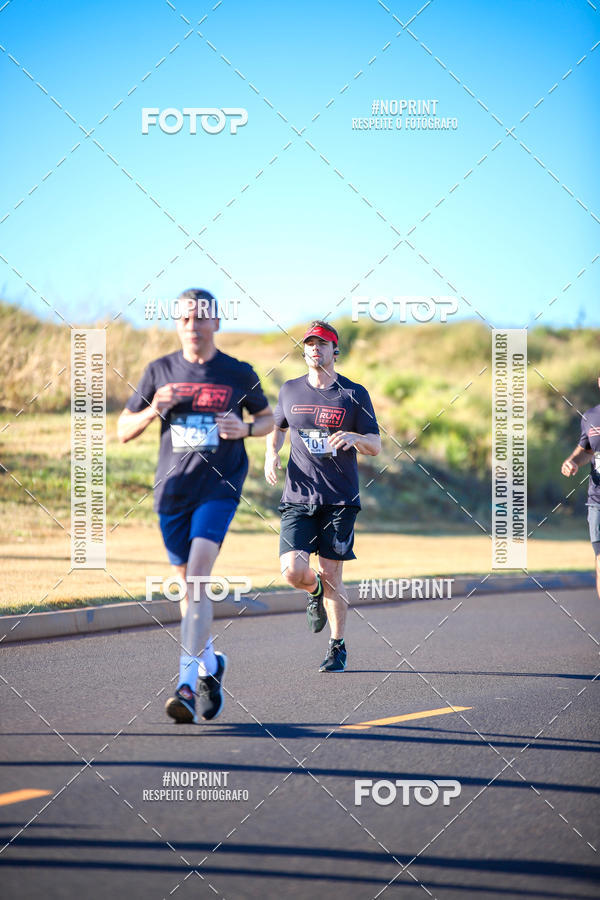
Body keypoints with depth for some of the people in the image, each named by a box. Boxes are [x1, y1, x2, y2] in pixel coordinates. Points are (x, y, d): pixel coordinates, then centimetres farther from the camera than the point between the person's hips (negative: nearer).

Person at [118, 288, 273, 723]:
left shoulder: (239, 374, 2)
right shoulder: (160, 371, 6)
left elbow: (268, 418, 16)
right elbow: (123, 430, 10)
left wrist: (246, 428, -7)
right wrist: (153, 411, -10)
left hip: (219, 490, -3)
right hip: (173, 490, 3)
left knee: (197, 577, -19)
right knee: (188, 584, 10)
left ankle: (188, 685, -23)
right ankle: (210, 663, 33)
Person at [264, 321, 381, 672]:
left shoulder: (354, 394, 1)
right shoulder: (290, 391, 9)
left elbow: (376, 446, 1)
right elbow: (277, 428, 26)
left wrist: (353, 437, -20)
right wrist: (272, 454, 6)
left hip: (340, 499, -2)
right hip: (298, 498, 2)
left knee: (331, 575, -2)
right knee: (293, 571, -12)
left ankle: (338, 648, 14)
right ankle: (316, 592, 25)